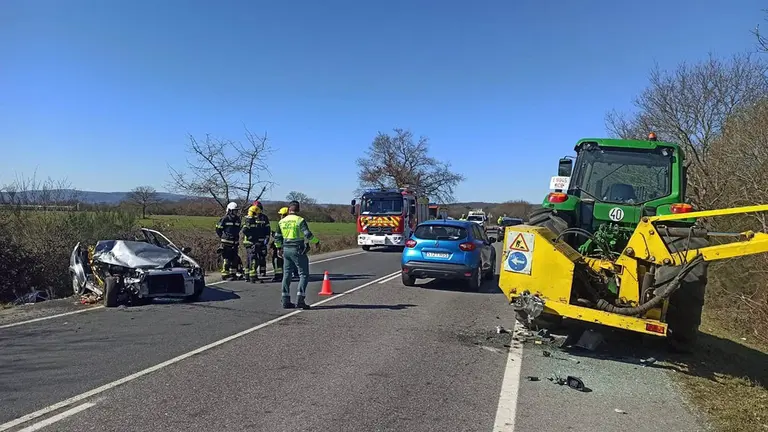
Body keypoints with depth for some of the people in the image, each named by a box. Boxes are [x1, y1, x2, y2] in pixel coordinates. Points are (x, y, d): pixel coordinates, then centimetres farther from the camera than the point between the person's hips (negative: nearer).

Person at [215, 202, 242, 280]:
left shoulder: (237, 219, 11)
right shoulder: (225, 219, -7)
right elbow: (218, 229, -1)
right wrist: (222, 237, 3)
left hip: (235, 243, 6)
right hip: (226, 243, -6)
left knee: (235, 259, 9)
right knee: (227, 259, -7)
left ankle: (233, 273, 19)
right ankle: (225, 274, 0)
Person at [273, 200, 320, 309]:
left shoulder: (281, 221, 8)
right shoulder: (300, 220, -10)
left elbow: (277, 237, 14)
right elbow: (308, 235, -16)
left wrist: (279, 247, 30)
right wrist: (316, 242, 1)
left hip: (286, 250, 6)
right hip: (298, 250, -6)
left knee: (287, 274, 12)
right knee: (304, 274, 0)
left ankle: (286, 300, 12)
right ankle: (300, 299, -9)